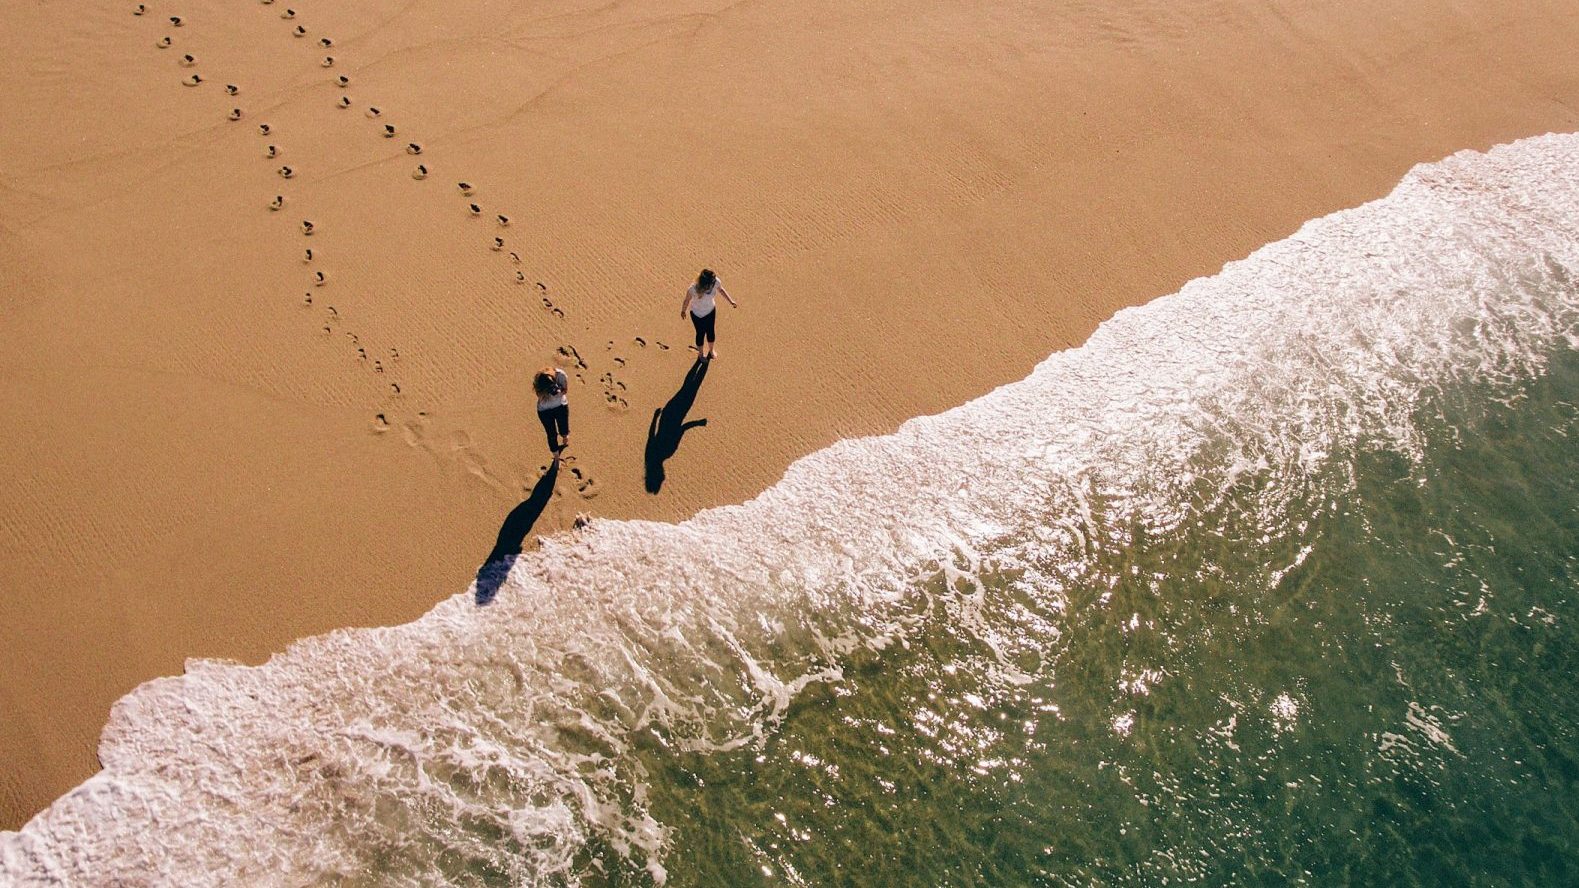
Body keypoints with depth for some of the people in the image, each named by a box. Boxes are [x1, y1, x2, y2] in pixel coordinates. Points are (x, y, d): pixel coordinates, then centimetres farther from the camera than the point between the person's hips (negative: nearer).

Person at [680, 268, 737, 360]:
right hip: (697, 314, -3)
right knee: (701, 333, 18)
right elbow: (687, 301, -18)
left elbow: (721, 290, -4)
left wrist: (731, 301, -4)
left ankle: (711, 350, 55)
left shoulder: (715, 282, -30)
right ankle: (701, 354, 49)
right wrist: (683, 311, 0)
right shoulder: (693, 289, -39)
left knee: (711, 331, 23)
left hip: (711, 311, 3)